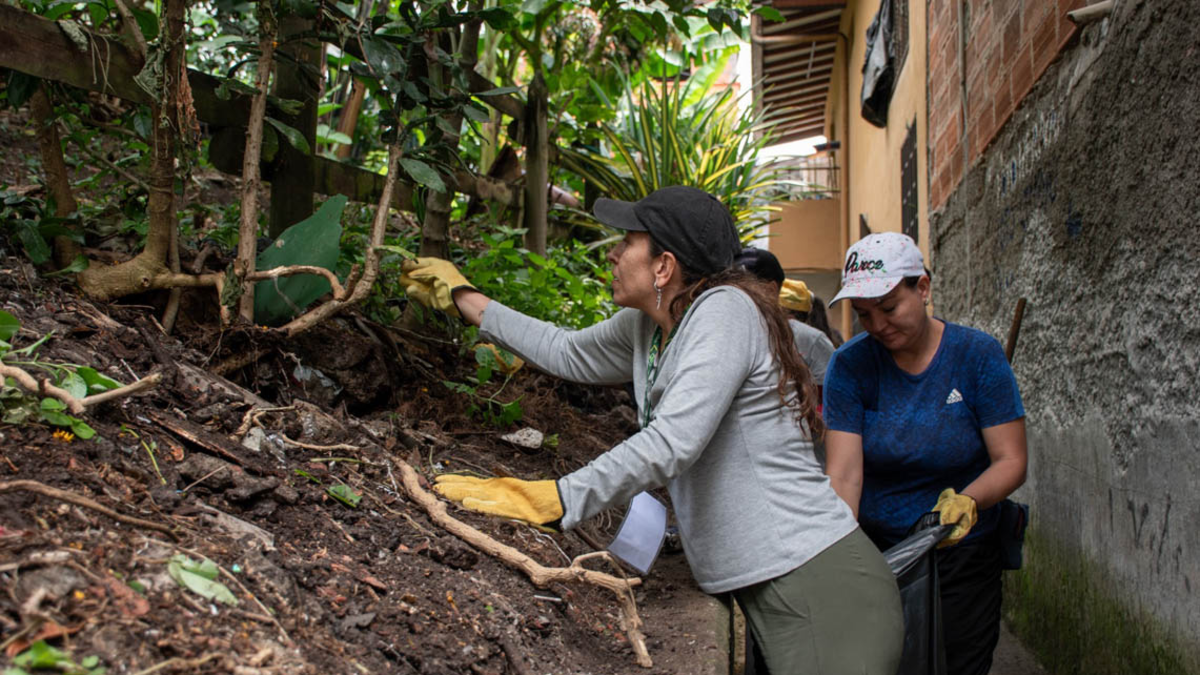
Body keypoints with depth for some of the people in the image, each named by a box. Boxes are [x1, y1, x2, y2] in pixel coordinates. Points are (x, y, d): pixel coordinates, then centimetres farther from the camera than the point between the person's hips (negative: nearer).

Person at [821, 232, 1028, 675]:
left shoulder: (978, 355, -9)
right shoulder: (850, 365, -8)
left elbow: (1011, 461, -10)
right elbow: (843, 474, -16)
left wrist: (968, 500, -31)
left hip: (961, 556, 0)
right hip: (873, 551, 1)